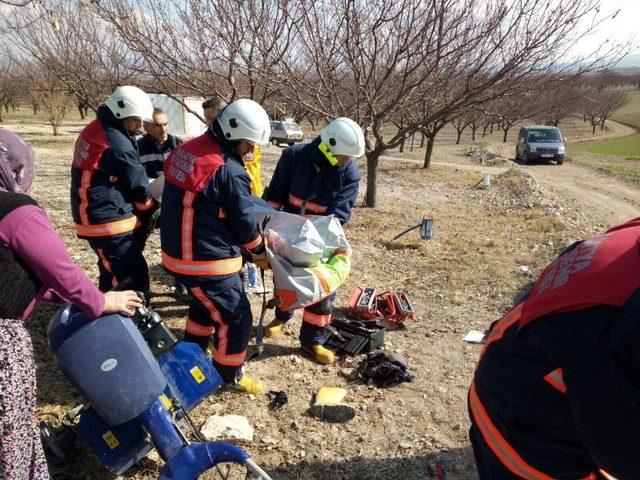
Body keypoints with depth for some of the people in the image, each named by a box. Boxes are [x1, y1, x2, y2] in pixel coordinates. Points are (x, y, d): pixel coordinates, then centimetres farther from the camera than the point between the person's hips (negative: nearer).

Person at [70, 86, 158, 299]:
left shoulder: (93, 130, 9)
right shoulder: (117, 142, -21)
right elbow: (138, 185, -11)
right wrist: (152, 207, 8)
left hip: (89, 216, 10)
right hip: (110, 223, -10)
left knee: (112, 273, 23)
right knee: (134, 280, -5)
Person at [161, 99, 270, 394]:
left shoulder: (187, 148, 4)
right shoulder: (229, 171, -23)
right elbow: (244, 221, -12)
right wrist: (260, 252, 7)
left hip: (177, 251, 9)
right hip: (206, 262, -9)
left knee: (206, 302, 31)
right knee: (236, 317, 7)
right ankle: (228, 375, 23)